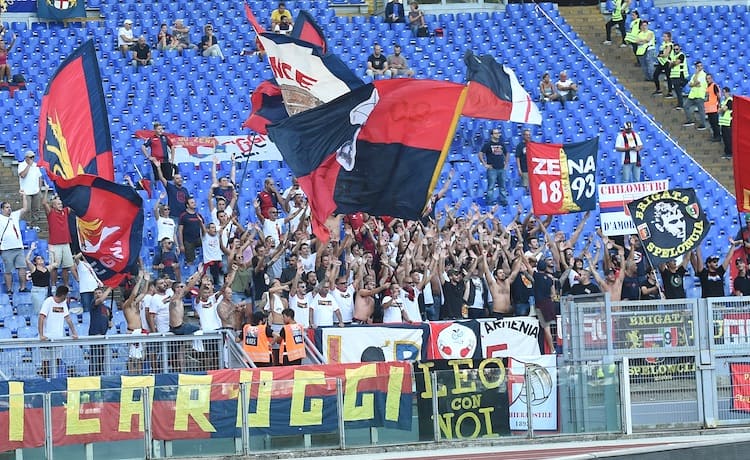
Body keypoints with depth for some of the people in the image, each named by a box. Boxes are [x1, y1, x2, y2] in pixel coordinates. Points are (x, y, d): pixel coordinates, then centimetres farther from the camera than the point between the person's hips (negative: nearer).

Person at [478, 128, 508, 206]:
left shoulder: (501, 144, 14)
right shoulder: (488, 144, -3)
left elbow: (506, 154, 28)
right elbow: (480, 154, -7)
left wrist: (506, 163, 16)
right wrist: (485, 164, -10)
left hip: (501, 169, 5)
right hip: (492, 169, -5)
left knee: (502, 186, 8)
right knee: (491, 186, -5)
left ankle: (503, 200, 13)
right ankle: (490, 201, -1)